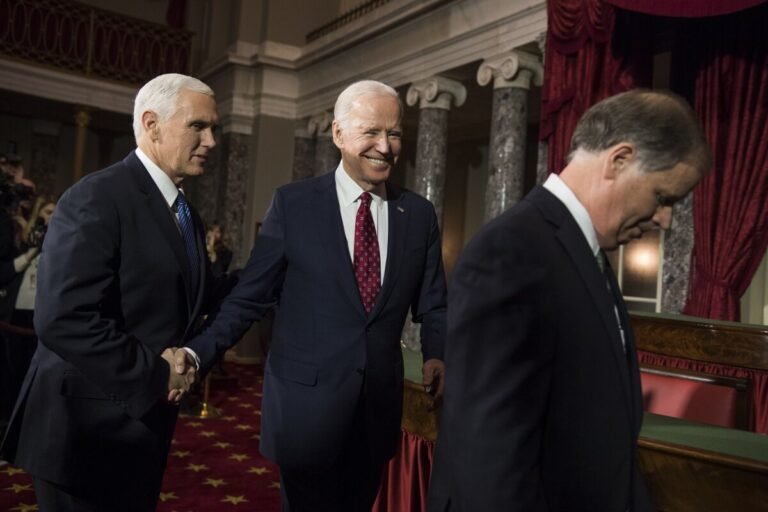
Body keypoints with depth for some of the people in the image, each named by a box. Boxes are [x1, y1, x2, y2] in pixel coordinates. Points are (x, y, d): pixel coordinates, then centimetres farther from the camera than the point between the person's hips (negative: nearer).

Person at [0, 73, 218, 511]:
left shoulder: (188, 215, 10)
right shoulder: (97, 199, -17)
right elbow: (64, 319, -27)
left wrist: (189, 359, -6)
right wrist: (157, 374, -18)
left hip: (145, 421, 8)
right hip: (90, 427, -8)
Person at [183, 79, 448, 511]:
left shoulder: (420, 214, 2)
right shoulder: (293, 203, -7)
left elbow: (433, 306, 4)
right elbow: (250, 297, -7)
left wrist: (438, 357, -13)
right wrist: (197, 354, -17)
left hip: (380, 405, 4)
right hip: (306, 402, -3)